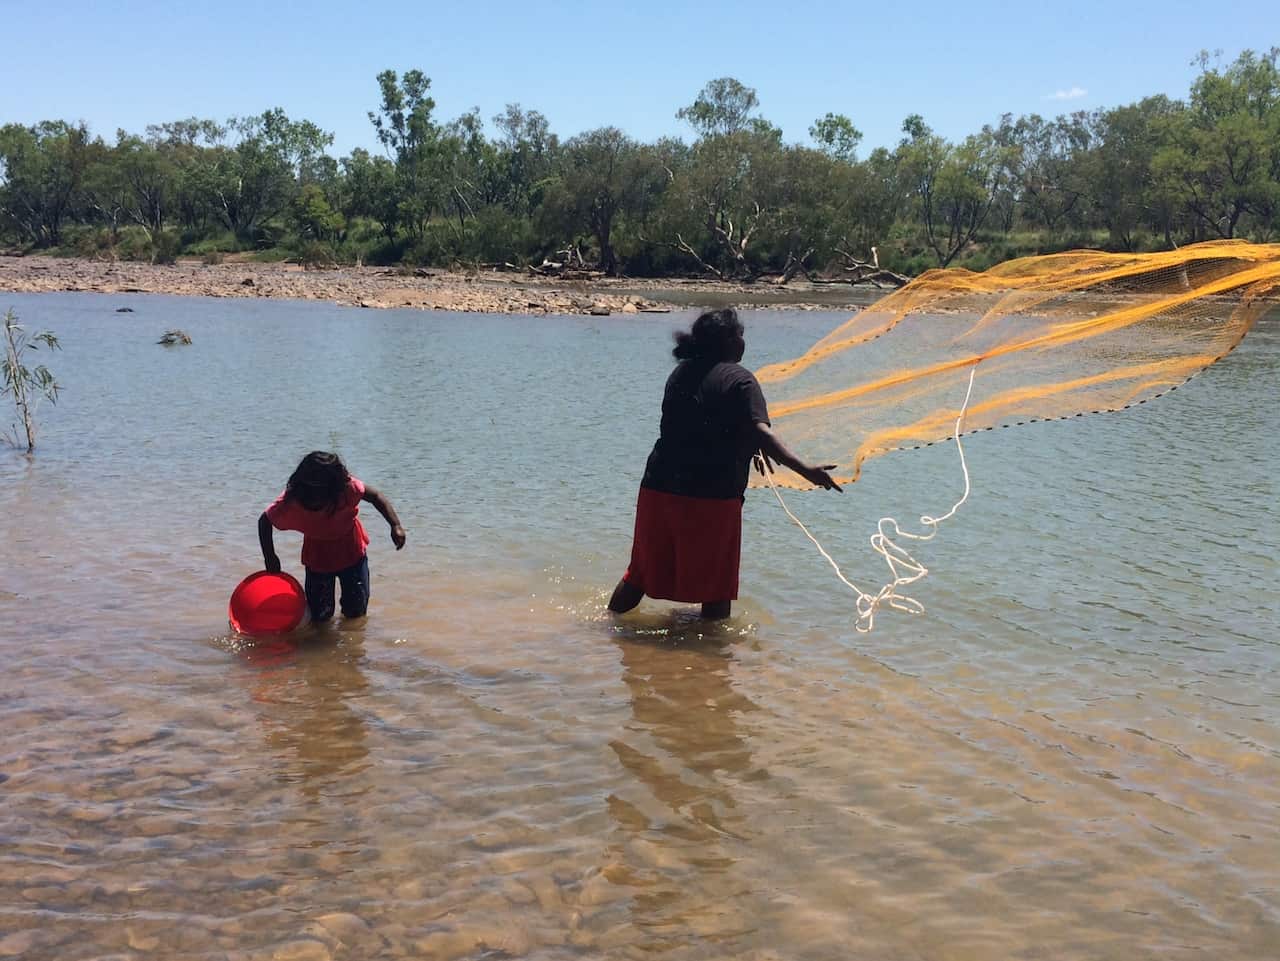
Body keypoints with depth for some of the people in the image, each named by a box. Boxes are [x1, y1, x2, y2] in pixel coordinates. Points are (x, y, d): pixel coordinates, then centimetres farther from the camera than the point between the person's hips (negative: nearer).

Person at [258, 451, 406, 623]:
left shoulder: (347, 487, -32)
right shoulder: (290, 502, -30)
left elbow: (375, 496, -16)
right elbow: (264, 521, -12)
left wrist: (396, 526, -27)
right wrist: (270, 557, -17)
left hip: (351, 551, 0)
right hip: (317, 556, 0)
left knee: (356, 612, 8)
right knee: (319, 616, 2)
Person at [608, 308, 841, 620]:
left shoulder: (682, 372, 12)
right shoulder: (740, 380, -9)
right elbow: (761, 432, -24)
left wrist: (746, 447, 31)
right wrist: (806, 470, -32)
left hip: (659, 488, 6)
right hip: (712, 495, -6)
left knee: (643, 571, 20)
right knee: (715, 583, 7)